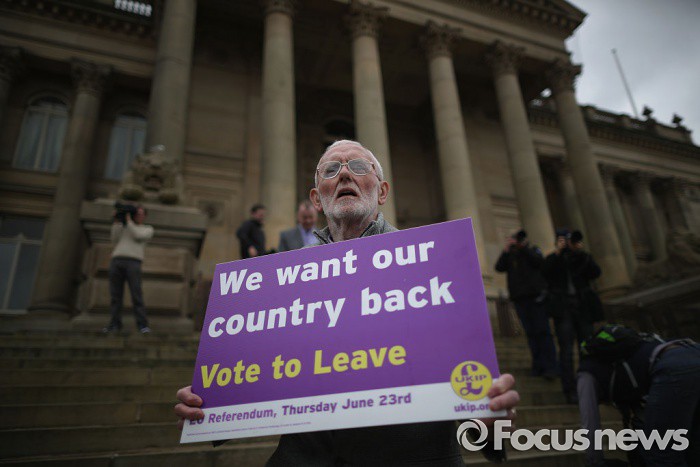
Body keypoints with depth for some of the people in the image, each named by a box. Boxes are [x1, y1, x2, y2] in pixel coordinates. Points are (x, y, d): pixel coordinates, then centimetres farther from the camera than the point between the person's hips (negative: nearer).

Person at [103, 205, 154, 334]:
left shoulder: (148, 229, 18)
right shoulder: (124, 227, 29)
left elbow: (138, 236, -2)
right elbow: (115, 240, 13)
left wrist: (128, 220, 4)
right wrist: (116, 222, 9)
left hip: (133, 262, -4)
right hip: (116, 260, 4)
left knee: (136, 294, -12)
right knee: (115, 295, 1)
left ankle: (142, 325, -11)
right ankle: (115, 324, 6)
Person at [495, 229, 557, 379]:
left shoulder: (533, 251, 15)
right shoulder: (509, 256, 17)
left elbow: (538, 261, -7)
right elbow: (499, 267, -1)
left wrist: (523, 247, -8)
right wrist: (506, 249, -8)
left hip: (536, 295, -2)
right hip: (520, 298, 2)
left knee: (543, 331, -8)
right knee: (531, 333, 0)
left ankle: (550, 367, -10)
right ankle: (538, 366, 2)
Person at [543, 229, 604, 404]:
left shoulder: (583, 258, 13)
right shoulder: (553, 259, 9)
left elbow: (596, 273, -4)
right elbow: (545, 273, -12)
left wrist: (582, 253, -12)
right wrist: (557, 252, -15)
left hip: (582, 307, 3)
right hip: (563, 309, -2)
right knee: (566, 350, -7)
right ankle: (570, 391, -4)